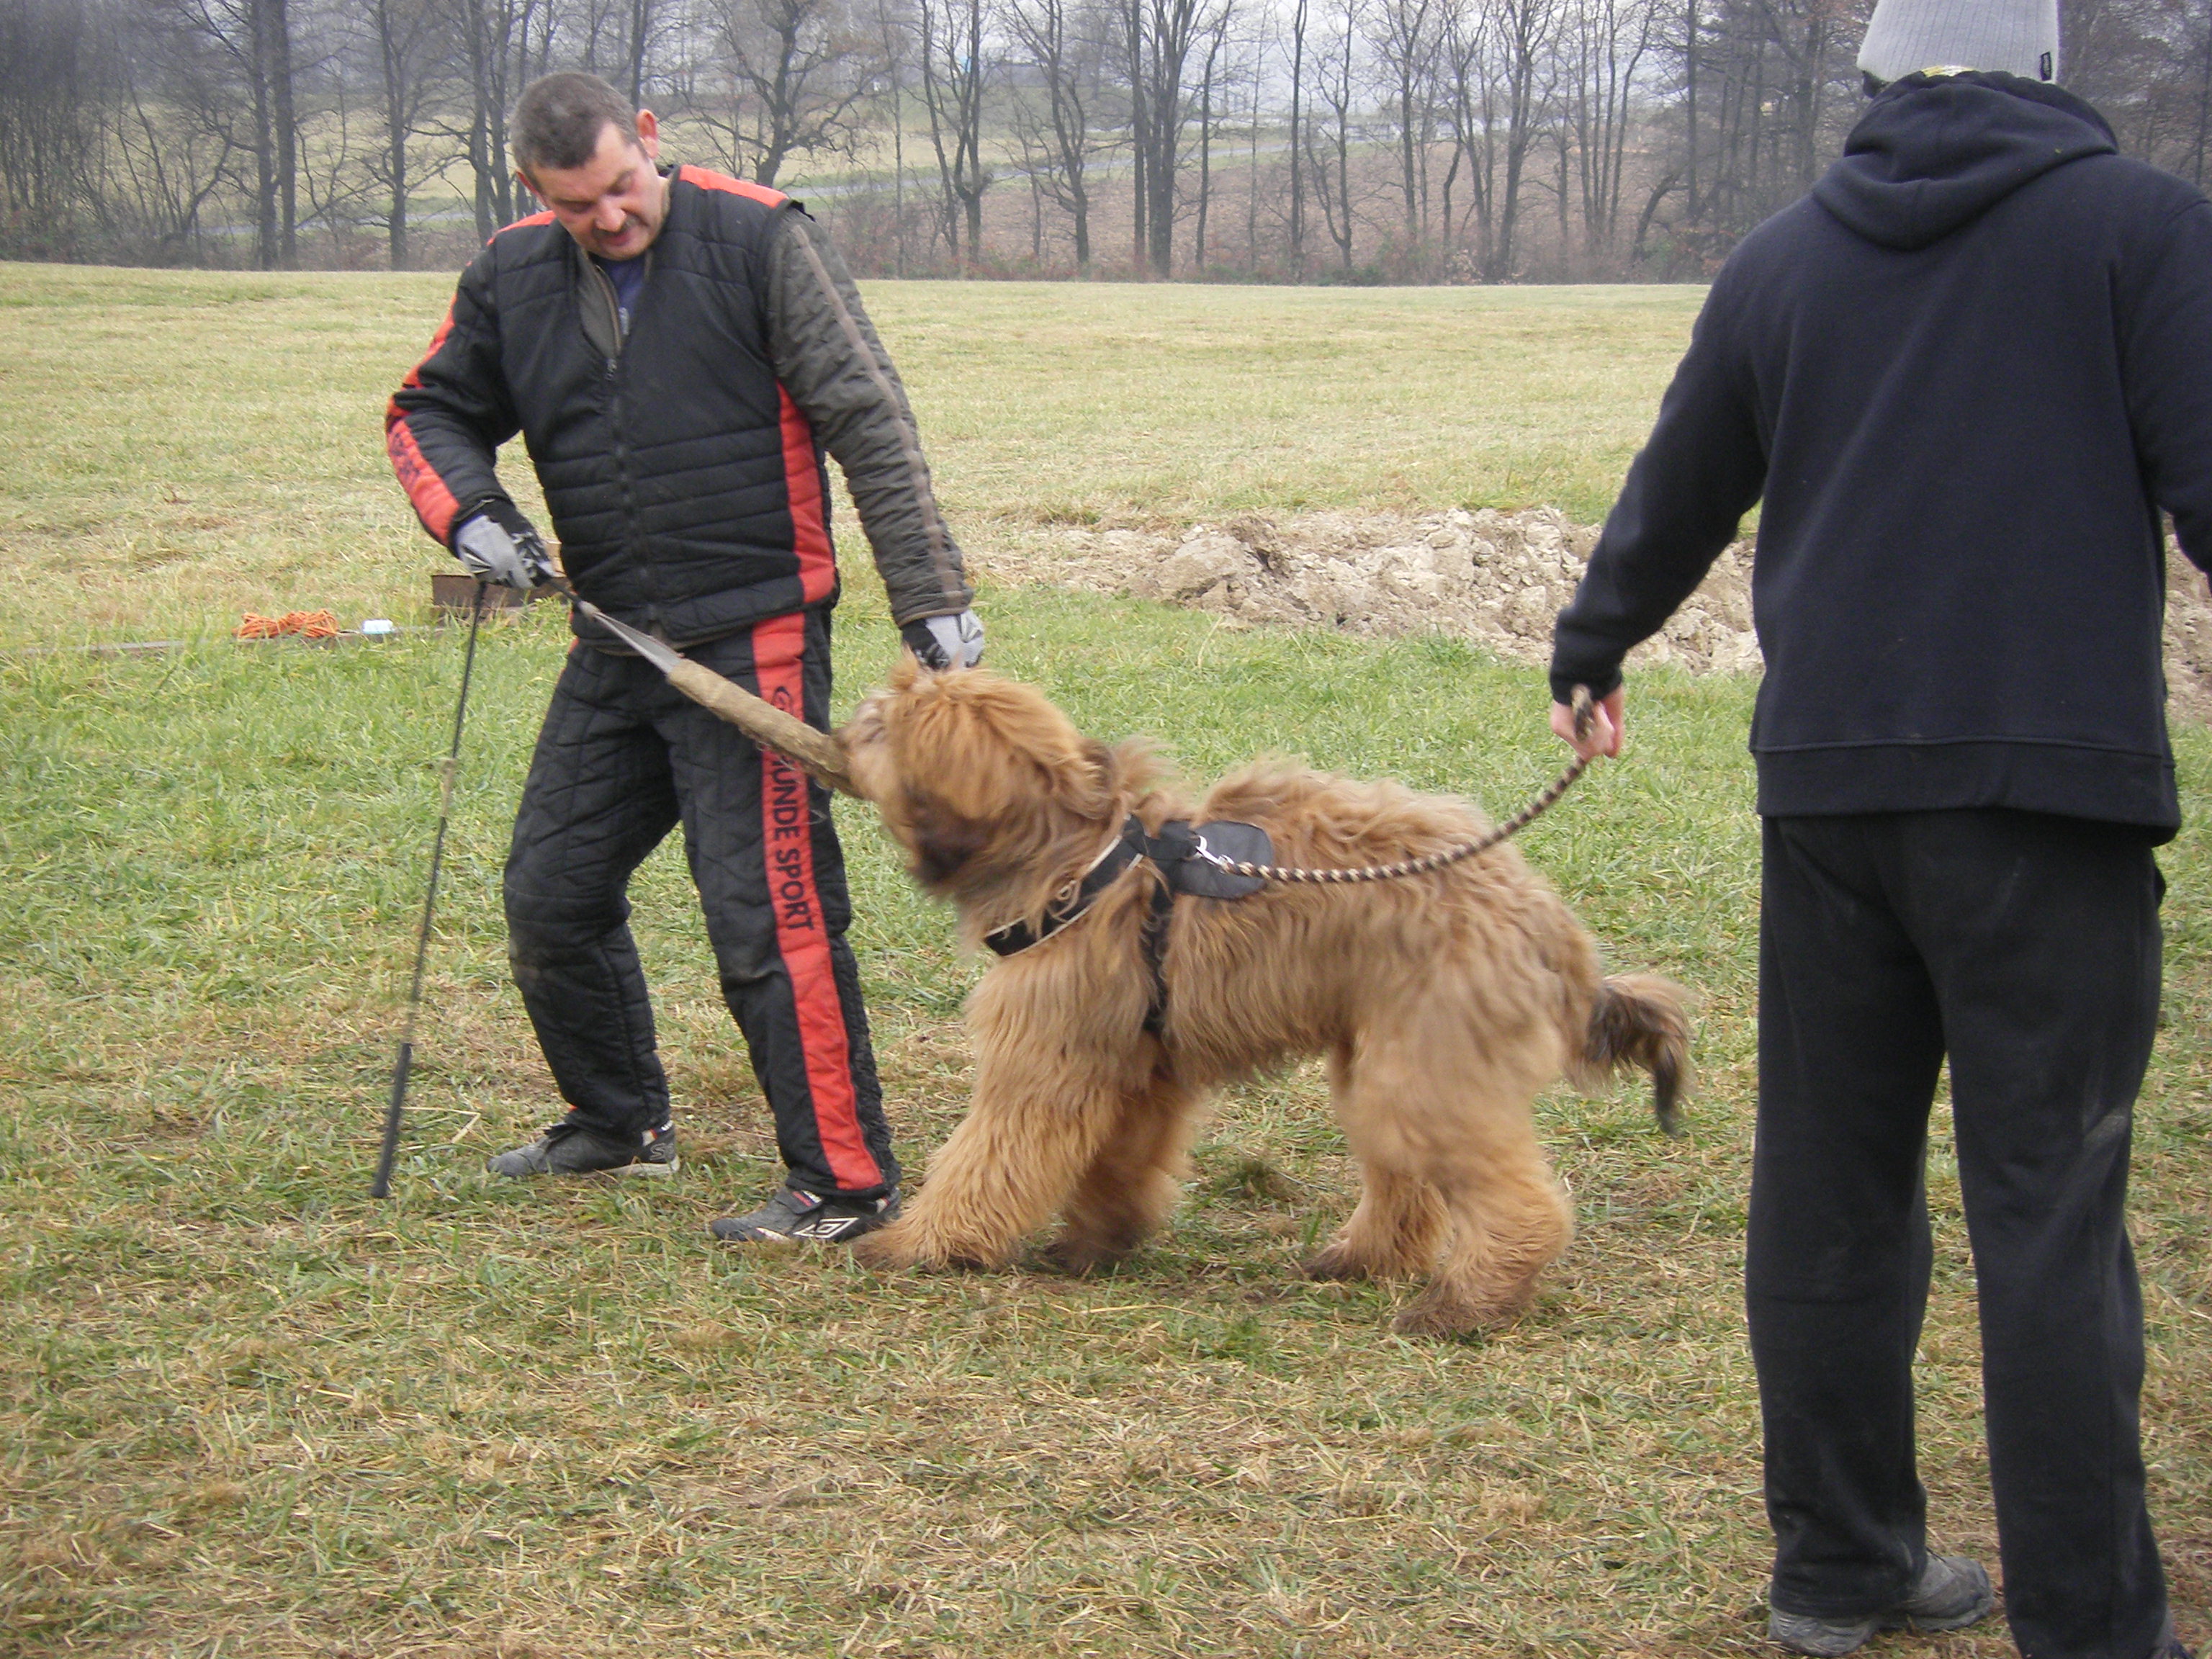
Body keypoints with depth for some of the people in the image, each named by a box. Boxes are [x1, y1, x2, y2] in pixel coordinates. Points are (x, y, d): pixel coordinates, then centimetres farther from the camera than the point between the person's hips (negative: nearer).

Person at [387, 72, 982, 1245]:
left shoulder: (758, 241, -10)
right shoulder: (514, 279, 5)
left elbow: (869, 421, -10)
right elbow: (430, 412, 19)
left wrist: (929, 595, -12)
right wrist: (467, 510, -3)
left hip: (753, 642, -6)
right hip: (614, 644, 7)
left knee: (769, 913, -10)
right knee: (550, 894, 14)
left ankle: (845, 1183, -1)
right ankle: (620, 1122, 36)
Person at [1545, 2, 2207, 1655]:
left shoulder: (1783, 259, 11)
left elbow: (1676, 499, 22)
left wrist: (1589, 655, 39)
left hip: (1830, 777, 4)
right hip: (2051, 778, -4)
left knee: (1831, 1181, 13)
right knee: (2049, 1210, -2)